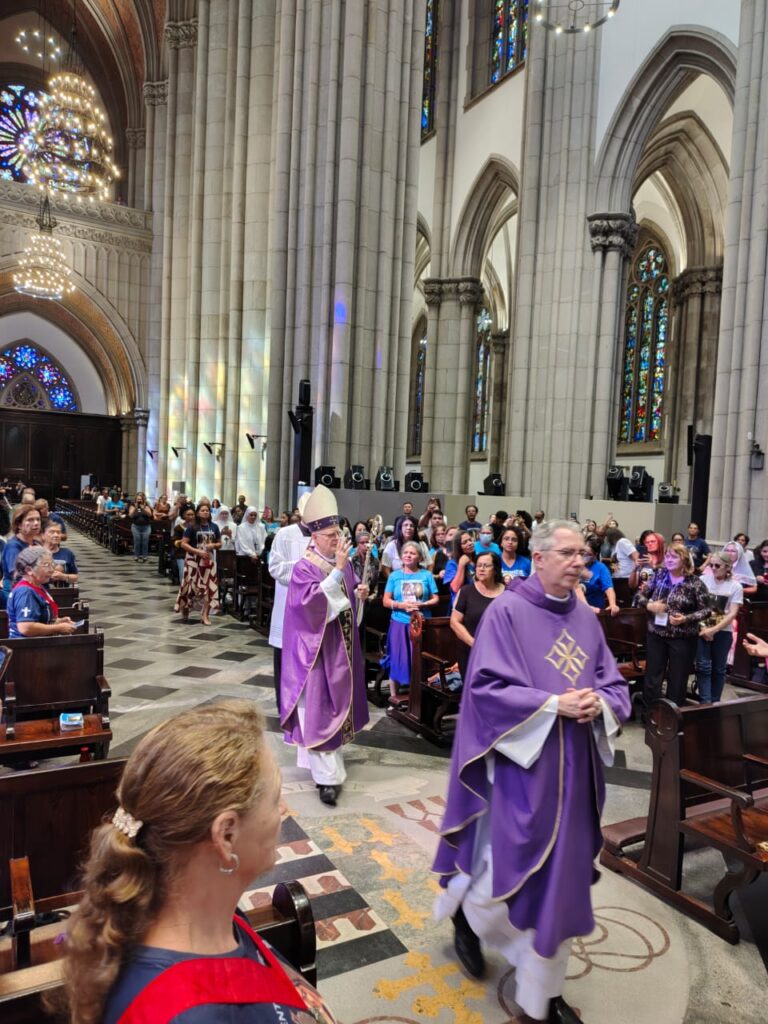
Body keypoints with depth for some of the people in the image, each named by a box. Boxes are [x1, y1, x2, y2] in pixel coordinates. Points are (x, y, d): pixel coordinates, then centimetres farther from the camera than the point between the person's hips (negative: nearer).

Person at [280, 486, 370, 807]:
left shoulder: (343, 562, 6)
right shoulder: (304, 568, -16)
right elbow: (312, 600, -31)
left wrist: (359, 593, -4)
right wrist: (338, 569, -32)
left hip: (342, 644, 8)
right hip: (317, 646, -8)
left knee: (337, 701, 16)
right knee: (319, 707, -4)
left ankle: (322, 759, 33)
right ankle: (327, 775, 1)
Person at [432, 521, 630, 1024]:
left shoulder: (586, 618, 6)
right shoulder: (506, 611, -12)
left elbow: (616, 685, 9)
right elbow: (487, 687, -16)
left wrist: (599, 702, -13)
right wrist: (554, 704, -22)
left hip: (574, 768, 6)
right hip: (522, 762, -6)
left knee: (561, 876, 14)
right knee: (513, 867, 5)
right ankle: (464, 910, 40)